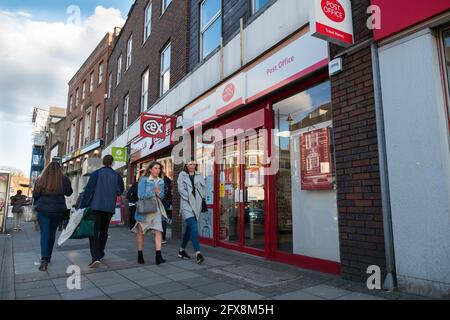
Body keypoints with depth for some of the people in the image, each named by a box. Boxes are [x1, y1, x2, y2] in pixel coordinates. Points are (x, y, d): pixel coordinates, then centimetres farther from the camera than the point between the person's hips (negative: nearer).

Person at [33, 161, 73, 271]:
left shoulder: (41, 179, -3)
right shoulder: (64, 180, -5)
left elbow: (35, 195, 4)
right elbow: (69, 193, 9)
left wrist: (37, 205, 21)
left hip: (43, 210, -1)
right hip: (58, 210, 1)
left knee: (44, 233, -2)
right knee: (52, 233, 14)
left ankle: (44, 259, -15)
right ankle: (48, 257, 25)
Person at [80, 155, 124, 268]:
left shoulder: (96, 173, -2)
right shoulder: (117, 176, 5)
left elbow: (88, 190, -7)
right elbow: (120, 191, 7)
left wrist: (83, 206, -5)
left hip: (96, 206, -3)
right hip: (109, 208, 3)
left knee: (93, 232, -2)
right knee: (103, 231, 18)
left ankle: (96, 258, -15)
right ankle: (100, 254, 27)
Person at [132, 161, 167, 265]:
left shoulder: (161, 181, 9)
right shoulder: (144, 180, -7)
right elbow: (141, 195, -15)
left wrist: (158, 192, -10)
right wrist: (154, 193, -8)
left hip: (156, 209, 4)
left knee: (158, 231, -11)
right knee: (141, 232, 8)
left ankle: (158, 256, -12)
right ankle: (140, 255, 23)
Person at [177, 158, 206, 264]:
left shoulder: (199, 175, 14)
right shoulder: (182, 175, 2)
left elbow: (204, 187, 12)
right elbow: (181, 189, -6)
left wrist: (200, 197, -1)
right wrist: (190, 197, -11)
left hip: (197, 205, 5)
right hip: (187, 204, -5)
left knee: (189, 228, 12)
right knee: (194, 227, -17)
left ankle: (182, 250, 28)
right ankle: (198, 253, -20)